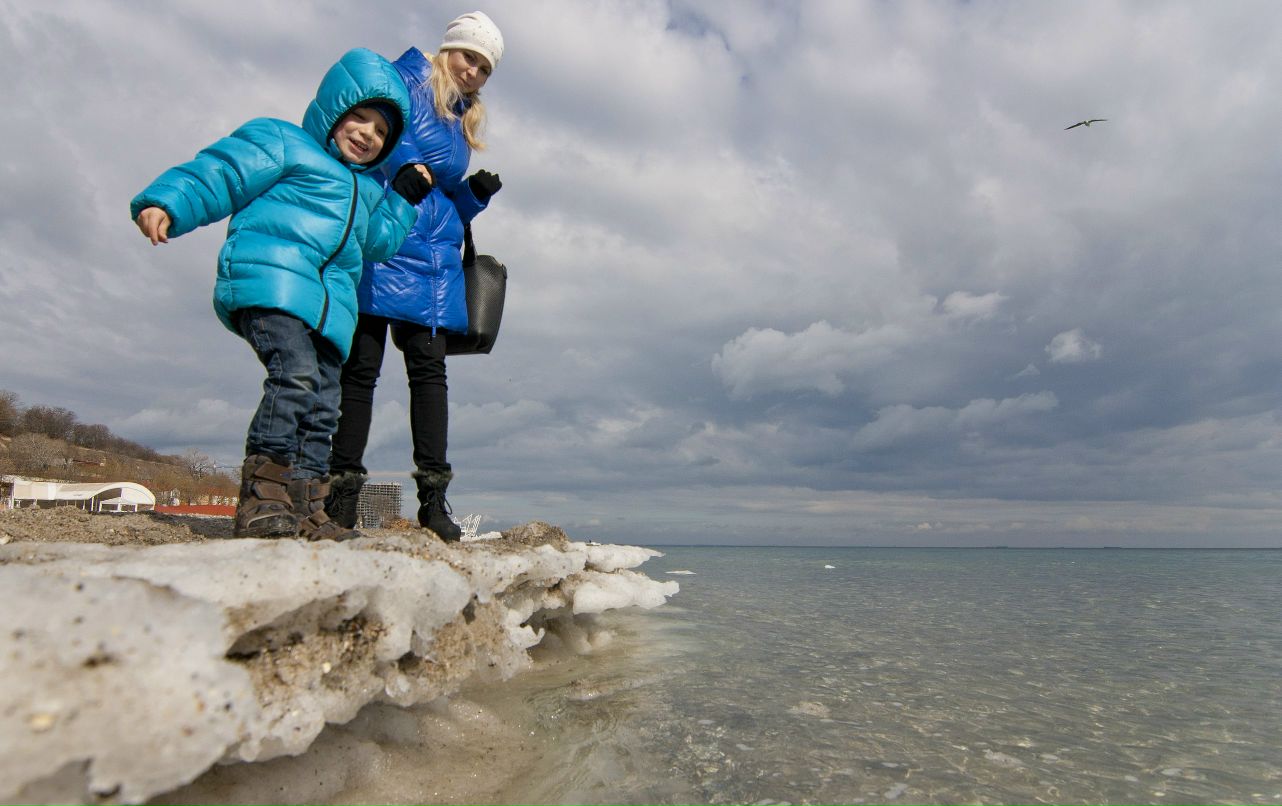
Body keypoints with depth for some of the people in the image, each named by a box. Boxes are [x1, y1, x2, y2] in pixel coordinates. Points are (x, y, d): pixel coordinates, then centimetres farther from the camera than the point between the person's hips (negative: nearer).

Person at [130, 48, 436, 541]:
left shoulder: (369, 190, 33)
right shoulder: (282, 142, 14)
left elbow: (378, 244, 24)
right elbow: (216, 173, 3)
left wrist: (404, 197, 19)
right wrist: (165, 203, -12)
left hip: (330, 302, 7)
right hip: (270, 275, -6)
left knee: (322, 405, -4)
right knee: (295, 374, -26)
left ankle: (304, 508, -3)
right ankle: (261, 498, -24)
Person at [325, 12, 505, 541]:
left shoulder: (463, 122, 23)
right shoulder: (405, 83, 5)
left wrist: (476, 193, 5)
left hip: (434, 262, 5)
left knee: (429, 367, -4)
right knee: (361, 367, -6)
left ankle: (433, 496, -5)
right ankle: (343, 489, 1)